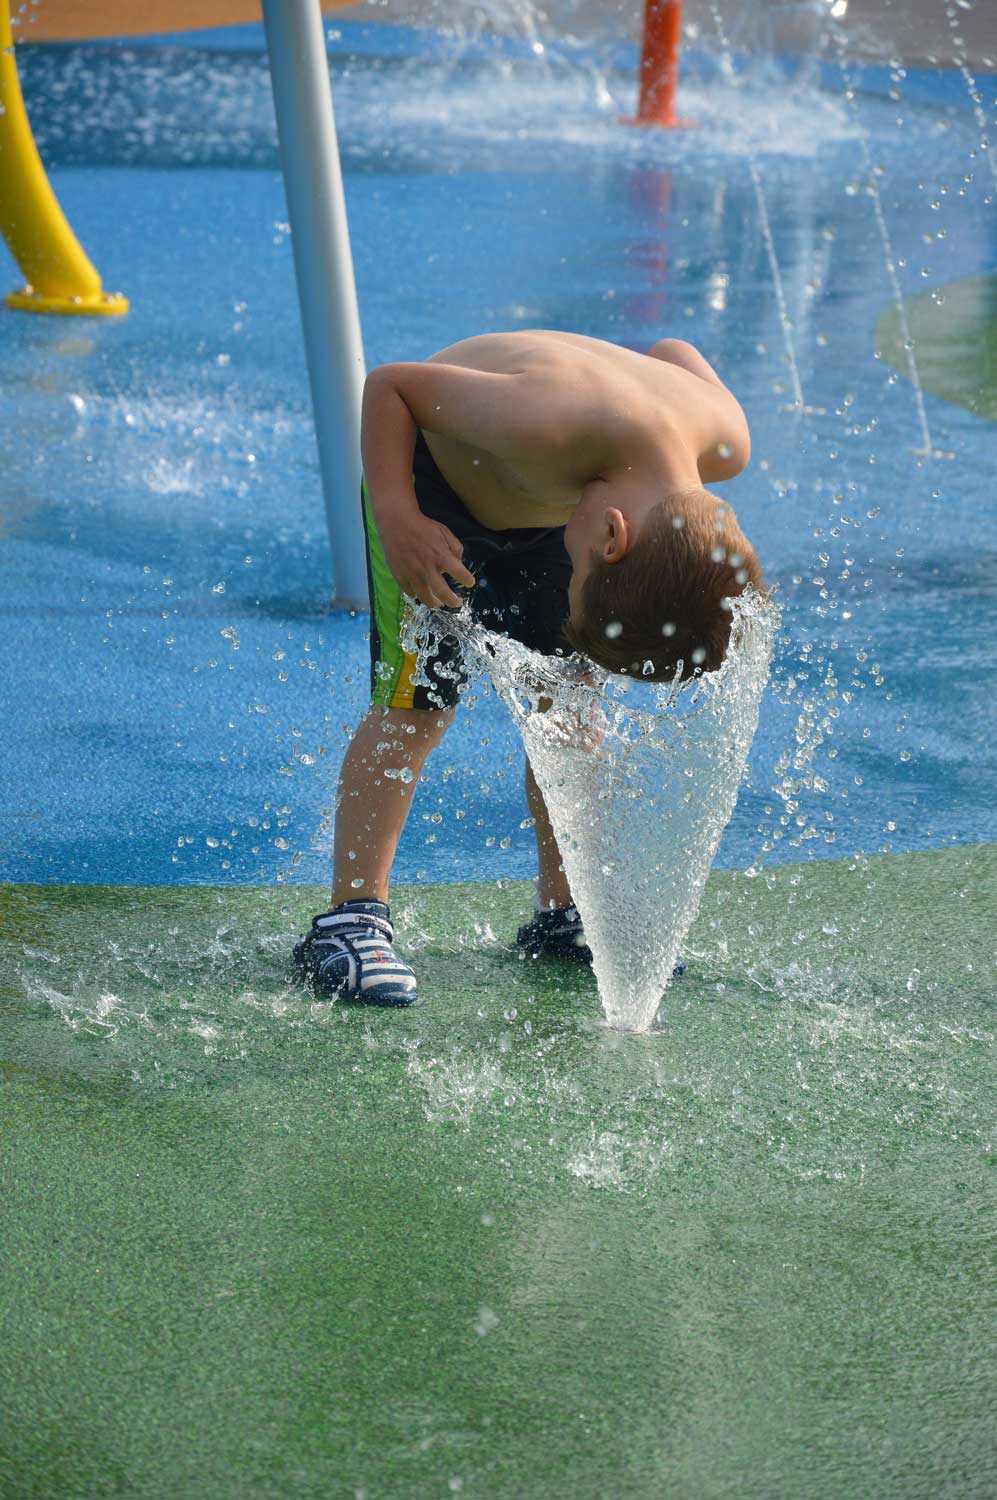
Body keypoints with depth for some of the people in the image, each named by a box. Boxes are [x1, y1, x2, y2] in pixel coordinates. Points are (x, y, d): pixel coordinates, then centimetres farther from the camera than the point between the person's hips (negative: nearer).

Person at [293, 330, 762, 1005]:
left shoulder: (726, 442, -28)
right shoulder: (542, 424, -46)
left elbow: (672, 353, -4)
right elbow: (389, 384, -29)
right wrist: (396, 518, -36)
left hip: (549, 495, 5)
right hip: (433, 474, -5)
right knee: (415, 704, -12)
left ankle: (563, 918, 14)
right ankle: (351, 921, -6)